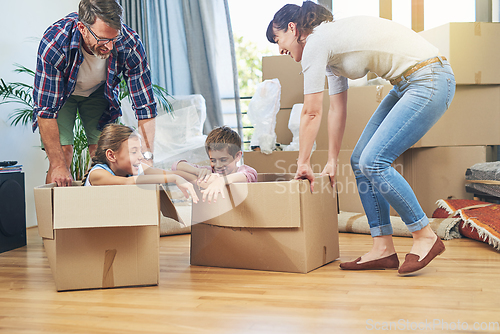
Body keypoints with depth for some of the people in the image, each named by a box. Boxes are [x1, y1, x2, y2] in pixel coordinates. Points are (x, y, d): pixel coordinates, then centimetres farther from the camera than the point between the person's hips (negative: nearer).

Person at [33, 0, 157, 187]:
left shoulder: (130, 44, -34)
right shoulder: (54, 44, -39)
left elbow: (145, 108, -26)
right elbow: (46, 110, -32)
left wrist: (147, 158, -34)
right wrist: (58, 165, -32)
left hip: (99, 91, 2)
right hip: (60, 92, -1)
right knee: (62, 153, -16)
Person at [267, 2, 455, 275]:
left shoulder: (316, 42, -12)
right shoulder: (329, 46, 16)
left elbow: (311, 112, -11)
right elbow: (337, 109, 17)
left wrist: (303, 163, -2)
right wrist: (332, 161, 17)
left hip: (430, 82, -10)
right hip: (407, 85, 10)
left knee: (373, 161, -16)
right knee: (360, 160, 4)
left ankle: (425, 237, -2)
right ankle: (383, 249, 7)